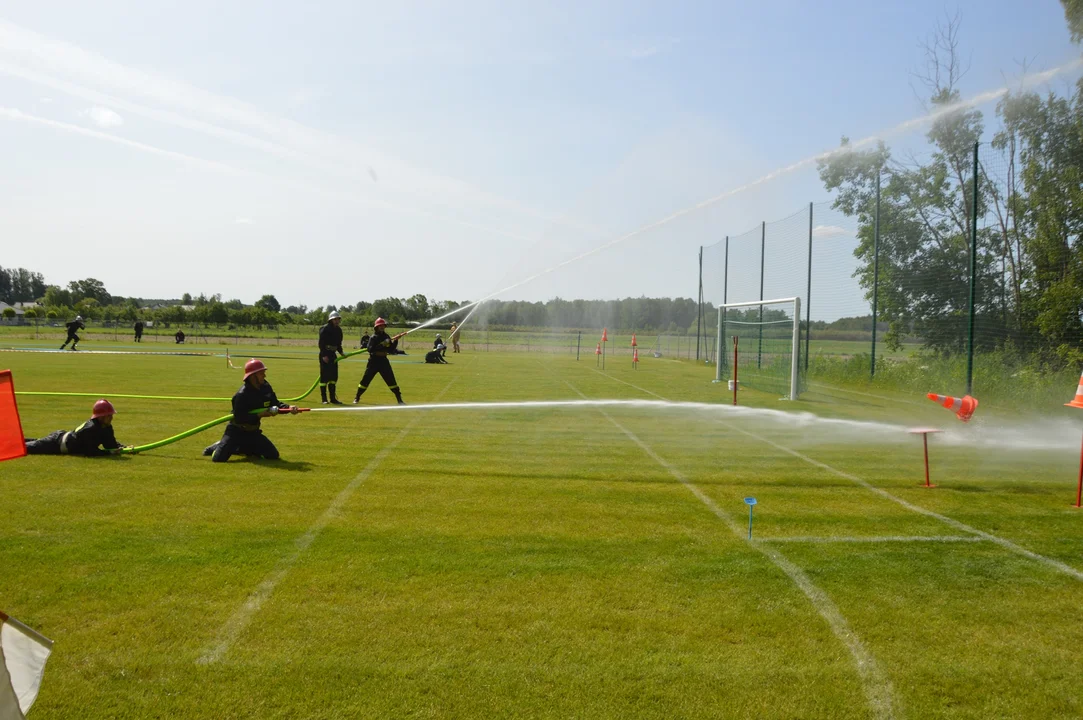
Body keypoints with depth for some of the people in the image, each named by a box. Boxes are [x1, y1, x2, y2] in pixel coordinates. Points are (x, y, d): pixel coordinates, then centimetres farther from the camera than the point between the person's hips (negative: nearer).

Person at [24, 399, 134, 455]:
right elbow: (90, 451, -39)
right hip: (57, 443, -8)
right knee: (31, 447, 5)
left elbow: (112, 444, -3)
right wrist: (109, 452, -40)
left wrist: (125, 448, -21)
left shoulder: (107, 428, -10)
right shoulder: (91, 429, -37)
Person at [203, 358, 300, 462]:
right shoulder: (242, 395, -23)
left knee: (273, 455, 0)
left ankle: (237, 449, 19)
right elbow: (238, 418, -24)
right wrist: (259, 415, -27)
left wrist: (289, 408, -13)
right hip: (236, 431, -6)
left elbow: (275, 404, 5)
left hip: (253, 432, 6)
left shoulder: (266, 387, -3)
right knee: (219, 458, -22)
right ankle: (218, 447, 19)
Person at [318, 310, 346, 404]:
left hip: (333, 355, 8)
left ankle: (333, 398, 15)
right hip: (325, 355, -8)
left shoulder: (338, 330, 12)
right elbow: (321, 343, -16)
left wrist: (341, 352, 5)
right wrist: (324, 355, -22)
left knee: (334, 376, 9)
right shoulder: (325, 329, -12)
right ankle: (324, 399, -1)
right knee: (324, 376, -5)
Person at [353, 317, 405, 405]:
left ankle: (399, 399, 1)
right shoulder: (374, 337, -7)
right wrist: (381, 345, -28)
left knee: (391, 380, -1)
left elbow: (391, 350, 7)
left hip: (384, 360, 3)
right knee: (366, 379, 0)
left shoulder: (387, 337, 8)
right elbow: (370, 349, -20)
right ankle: (357, 397, 15)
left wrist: (395, 341, -6)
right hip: (374, 360, -3)